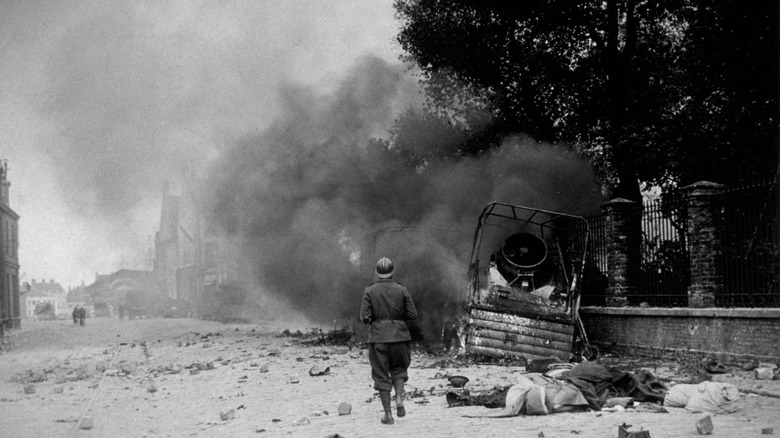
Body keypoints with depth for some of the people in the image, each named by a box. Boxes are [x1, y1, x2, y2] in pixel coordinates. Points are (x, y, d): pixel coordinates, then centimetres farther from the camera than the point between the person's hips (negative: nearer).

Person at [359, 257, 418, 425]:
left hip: (378, 337, -1)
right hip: (399, 335, 1)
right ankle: (399, 397, -5)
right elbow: (412, 314, -3)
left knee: (381, 375, 8)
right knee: (399, 369, 20)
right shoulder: (401, 290, -2)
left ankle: (388, 414, 4)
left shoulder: (370, 291, -4)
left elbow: (364, 317, -8)